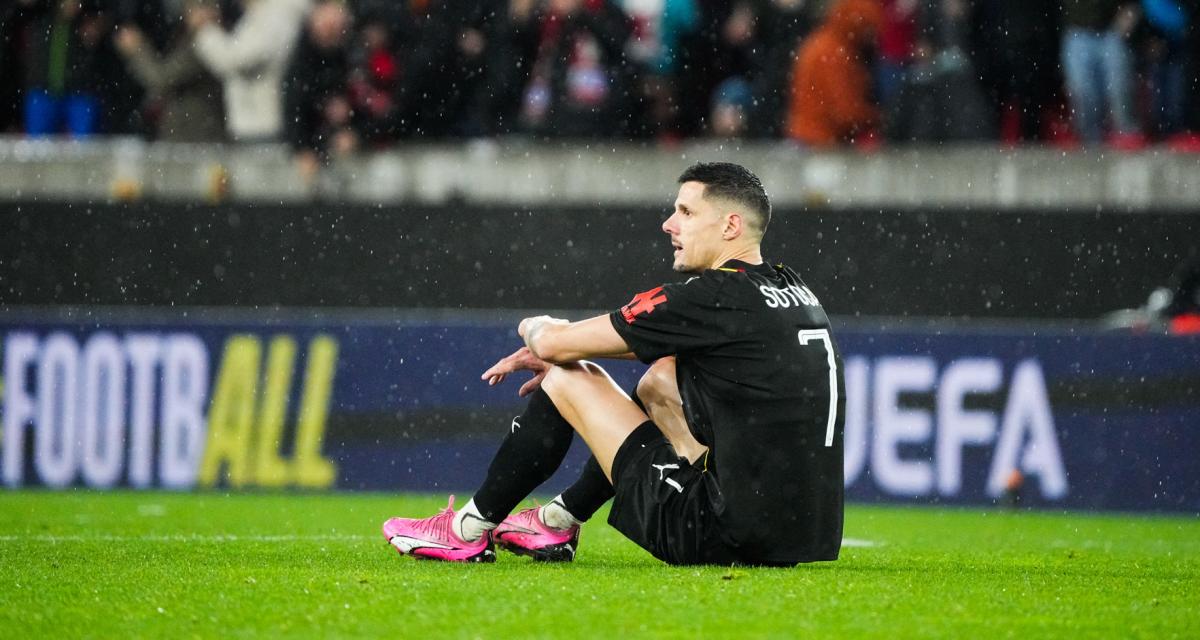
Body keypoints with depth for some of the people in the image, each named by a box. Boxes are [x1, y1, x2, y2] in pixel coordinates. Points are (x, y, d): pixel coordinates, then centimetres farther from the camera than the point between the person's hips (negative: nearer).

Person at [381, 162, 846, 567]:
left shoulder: (712, 297, -13)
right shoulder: (793, 291, 12)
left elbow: (555, 343, -5)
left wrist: (537, 328, 19)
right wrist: (555, 348, 26)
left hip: (735, 537, -8)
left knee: (569, 379, 6)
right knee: (660, 380, 29)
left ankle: (470, 529, 22)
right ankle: (557, 522, 36)